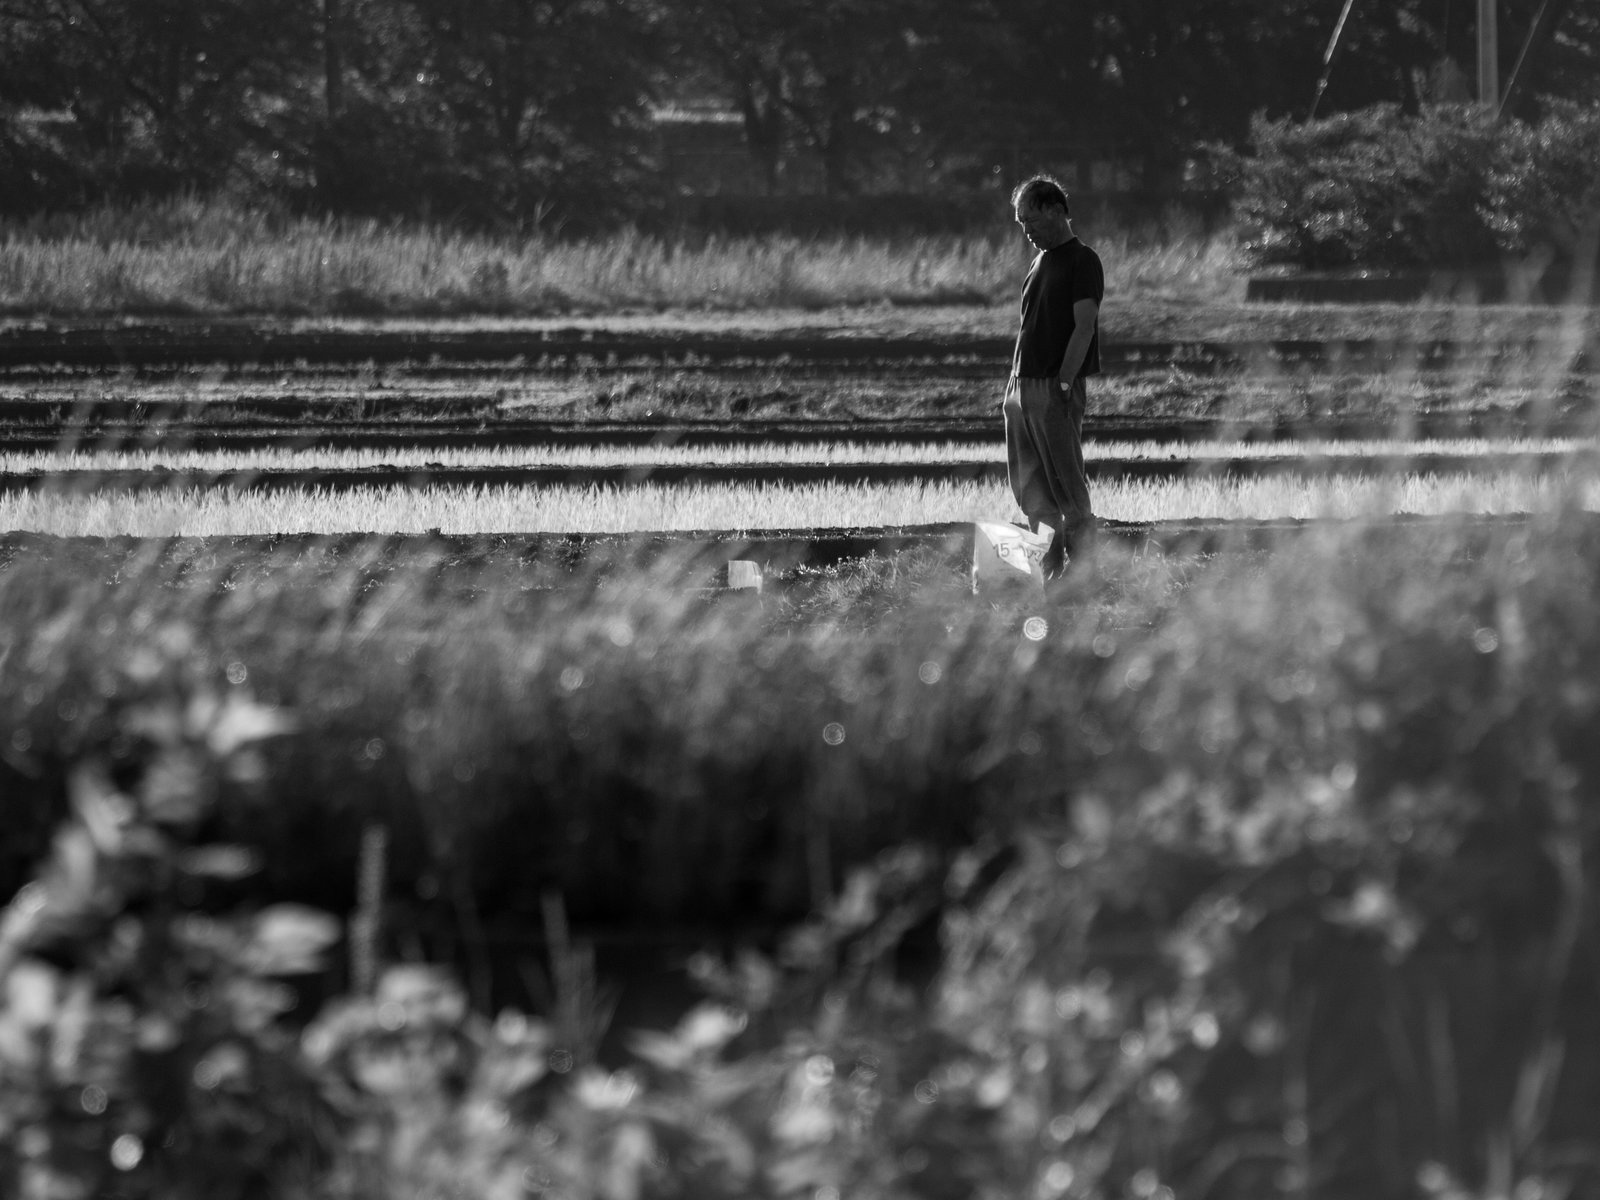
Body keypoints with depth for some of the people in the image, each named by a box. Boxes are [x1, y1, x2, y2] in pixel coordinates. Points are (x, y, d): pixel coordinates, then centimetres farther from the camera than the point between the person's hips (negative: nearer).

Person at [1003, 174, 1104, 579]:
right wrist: (1013, 384, 15)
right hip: (1023, 384, 8)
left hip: (1056, 388, -8)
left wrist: (1064, 383, -18)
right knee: (1028, 486, 8)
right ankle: (1049, 565, 13)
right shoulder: (1040, 261, 18)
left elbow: (1084, 327, -13)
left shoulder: (1082, 261, -7)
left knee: (1066, 484, -6)